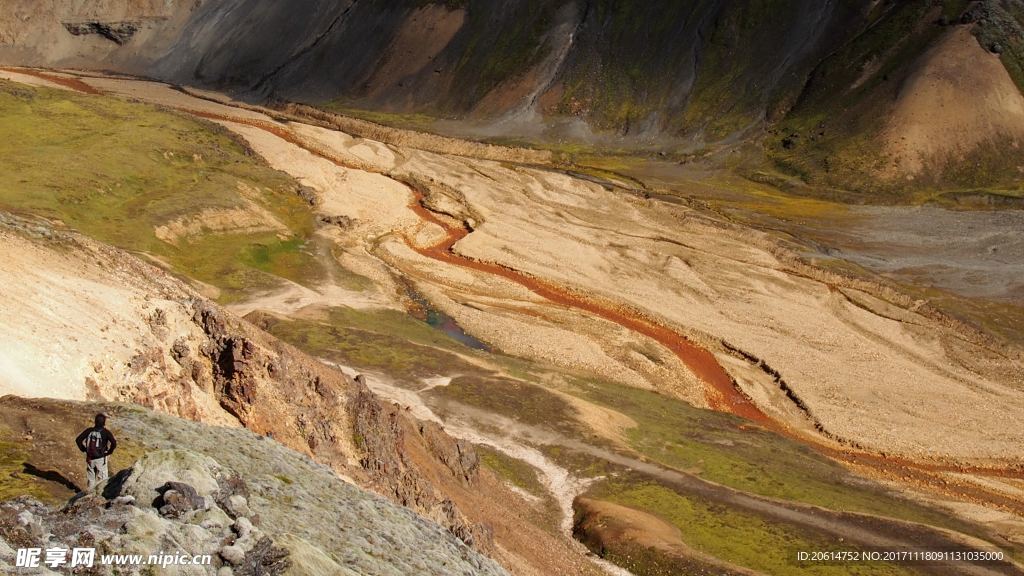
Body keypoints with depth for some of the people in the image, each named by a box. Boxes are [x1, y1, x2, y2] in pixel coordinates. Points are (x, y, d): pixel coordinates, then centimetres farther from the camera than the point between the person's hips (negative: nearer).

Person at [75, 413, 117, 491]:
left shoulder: (89, 431, -2)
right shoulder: (106, 432, -12)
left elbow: (78, 440, -3)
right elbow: (114, 443, -23)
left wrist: (83, 449, 7)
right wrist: (109, 452, -7)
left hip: (89, 458, 4)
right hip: (100, 459, -4)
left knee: (91, 478, 19)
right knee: (102, 478, 10)